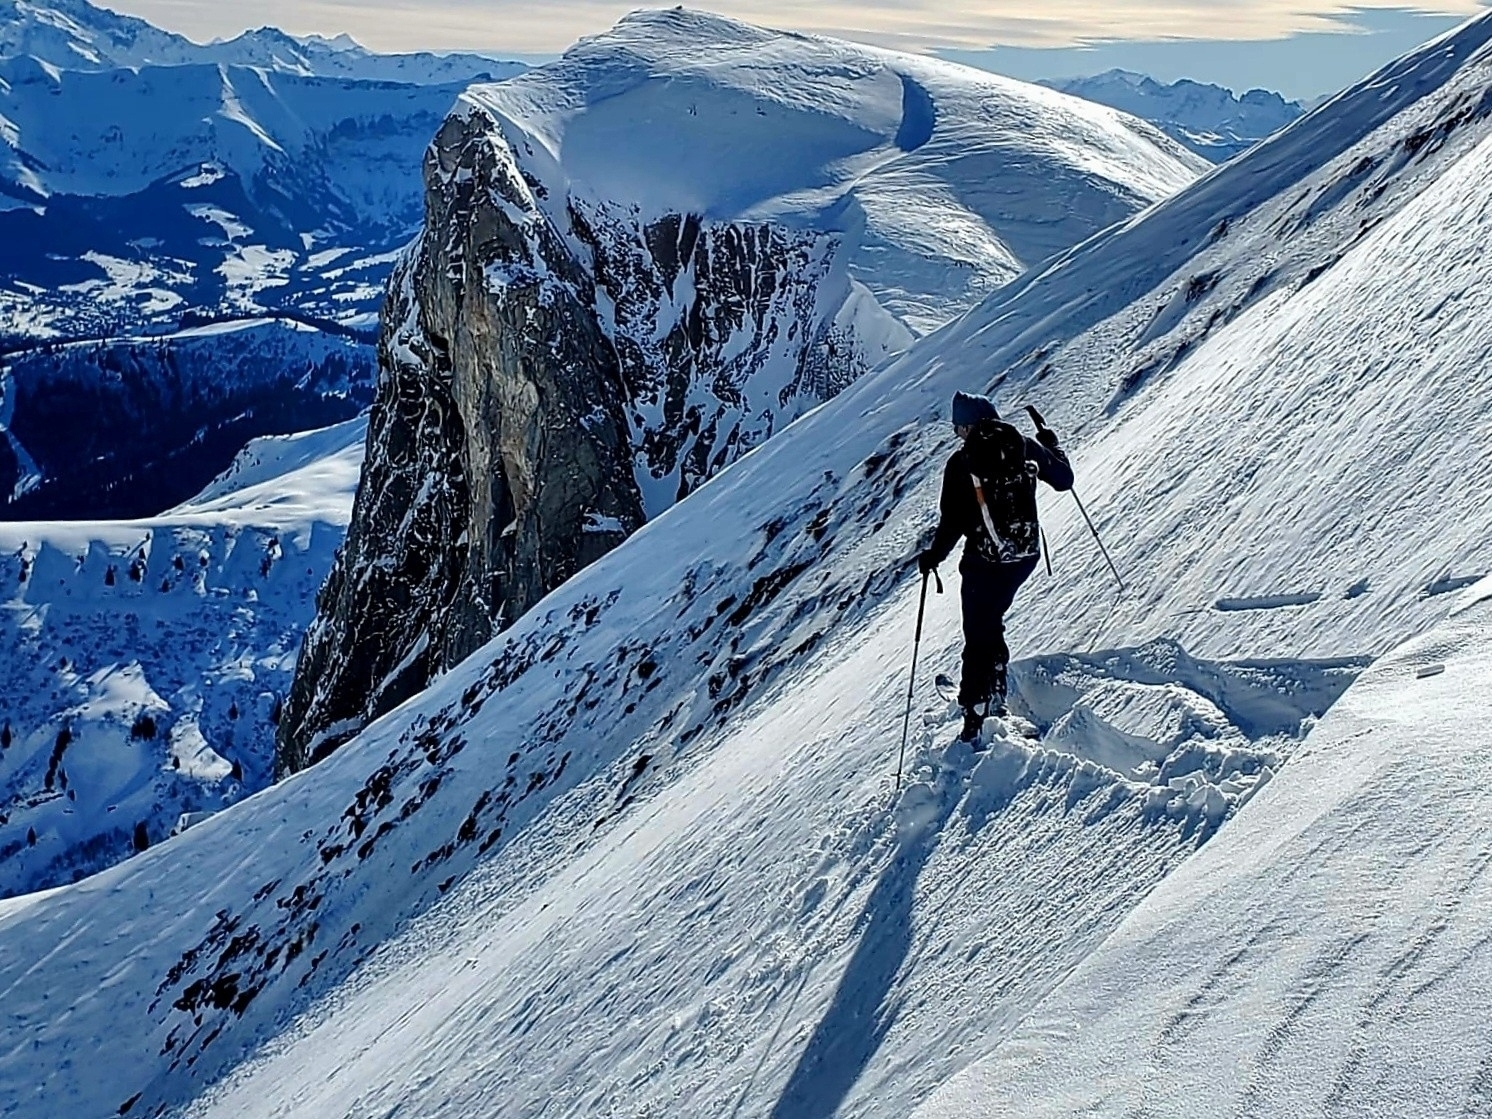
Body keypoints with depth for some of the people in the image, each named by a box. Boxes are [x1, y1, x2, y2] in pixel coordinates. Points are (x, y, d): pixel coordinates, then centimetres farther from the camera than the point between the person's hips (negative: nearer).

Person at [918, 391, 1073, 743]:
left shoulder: (961, 463, -11)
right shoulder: (1026, 447, -1)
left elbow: (952, 522, -12)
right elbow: (1063, 480, 10)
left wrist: (933, 556, 3)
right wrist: (1051, 445, 27)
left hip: (985, 560, -5)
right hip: (1027, 554, 5)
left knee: (979, 636, 5)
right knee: (991, 620, 26)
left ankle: (976, 714, 5)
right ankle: (993, 693, 29)